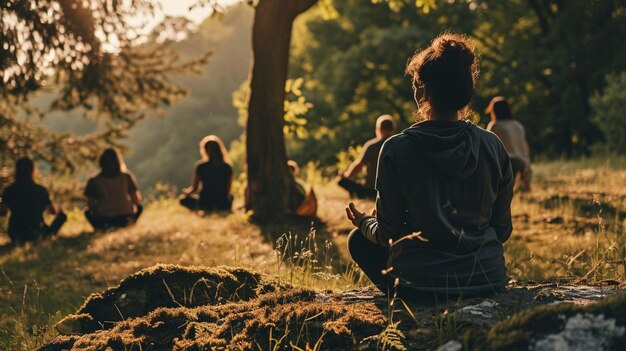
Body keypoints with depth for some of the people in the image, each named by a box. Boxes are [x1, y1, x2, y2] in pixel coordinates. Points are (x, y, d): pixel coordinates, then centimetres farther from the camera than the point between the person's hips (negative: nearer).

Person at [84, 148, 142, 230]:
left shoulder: (94, 180, -7)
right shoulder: (127, 176, -5)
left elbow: (90, 204, -1)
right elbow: (137, 200, 0)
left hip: (102, 220, -1)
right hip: (125, 219, 1)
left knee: (87, 212, 32)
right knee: (139, 207, 32)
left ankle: (103, 227, 12)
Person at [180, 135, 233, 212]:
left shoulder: (200, 166, -11)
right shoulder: (227, 167, -3)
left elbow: (194, 188, 0)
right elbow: (228, 190, 9)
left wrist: (185, 192, 24)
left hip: (205, 205, -3)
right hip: (223, 206, 3)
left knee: (184, 198, 24)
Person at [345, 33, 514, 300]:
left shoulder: (397, 149, -11)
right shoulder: (492, 146, -2)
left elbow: (388, 233, -3)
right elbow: (503, 230, 5)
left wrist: (364, 222, 20)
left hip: (421, 283, -4)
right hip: (489, 278, 5)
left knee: (358, 239, 24)